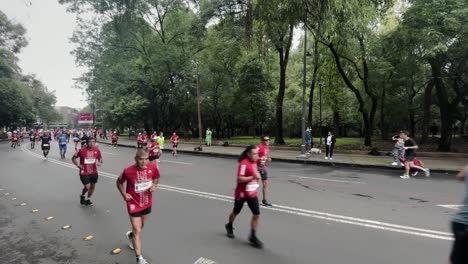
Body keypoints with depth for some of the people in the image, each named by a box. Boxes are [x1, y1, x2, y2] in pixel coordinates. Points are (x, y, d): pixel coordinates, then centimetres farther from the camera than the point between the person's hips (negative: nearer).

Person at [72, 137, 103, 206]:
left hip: (94, 172, 4)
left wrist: (100, 163, -14)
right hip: (84, 173, -4)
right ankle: (82, 196, 25)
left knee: (93, 186, 12)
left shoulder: (97, 150, -5)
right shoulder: (82, 150, -14)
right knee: (87, 187, -10)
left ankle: (88, 199, 36)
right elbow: (73, 158, 0)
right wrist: (78, 165, -13)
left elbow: (100, 159, 9)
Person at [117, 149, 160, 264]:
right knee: (137, 231, -4)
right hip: (134, 205, -4)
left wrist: (154, 185, -15)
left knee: (141, 226, 26)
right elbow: (119, 182, -3)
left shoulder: (152, 167, -17)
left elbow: (156, 177, 5)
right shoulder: (128, 171, -24)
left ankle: (131, 235, 59)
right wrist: (124, 194, -15)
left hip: (147, 203, 5)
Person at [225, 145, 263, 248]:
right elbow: (239, 179, -26)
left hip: (252, 193, 6)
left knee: (256, 214, -2)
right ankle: (229, 226, 45)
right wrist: (253, 177, -32)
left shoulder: (254, 162, 4)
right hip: (241, 194, -6)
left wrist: (257, 177, 3)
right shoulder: (244, 164, -22)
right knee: (236, 212, 16)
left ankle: (253, 237, 11)